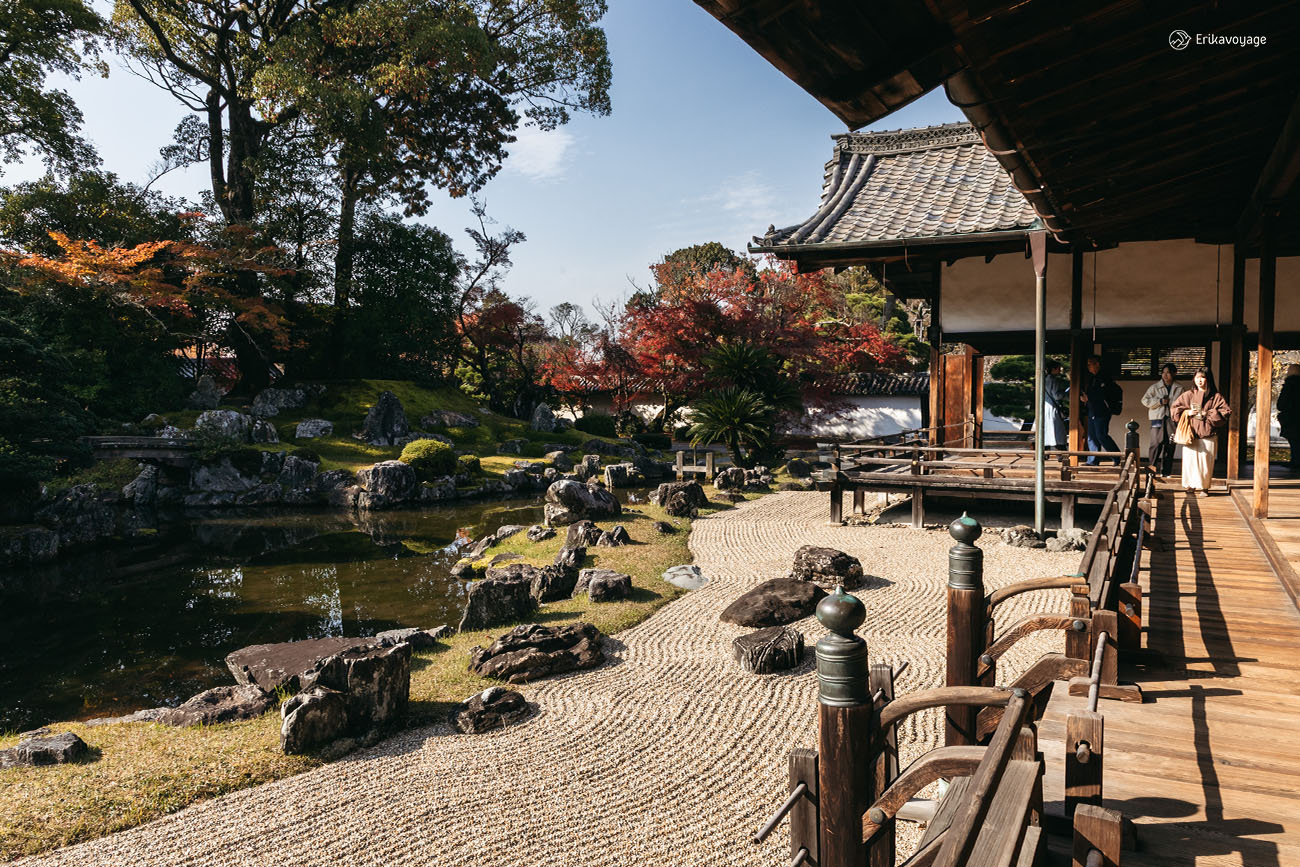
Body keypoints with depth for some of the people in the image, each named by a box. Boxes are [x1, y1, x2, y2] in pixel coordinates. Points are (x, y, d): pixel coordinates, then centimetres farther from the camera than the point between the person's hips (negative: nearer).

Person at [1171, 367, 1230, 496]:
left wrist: (1207, 414, -11)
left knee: (1206, 461, 0)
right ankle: (1191, 485, 6)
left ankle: (1204, 487, 8)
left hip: (1208, 435, -1)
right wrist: (1187, 412, -5)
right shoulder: (1188, 395, 9)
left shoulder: (1216, 397, 5)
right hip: (1191, 435, 1)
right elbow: (1174, 409, 11)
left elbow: (1224, 412, -2)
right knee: (1191, 460, -3)